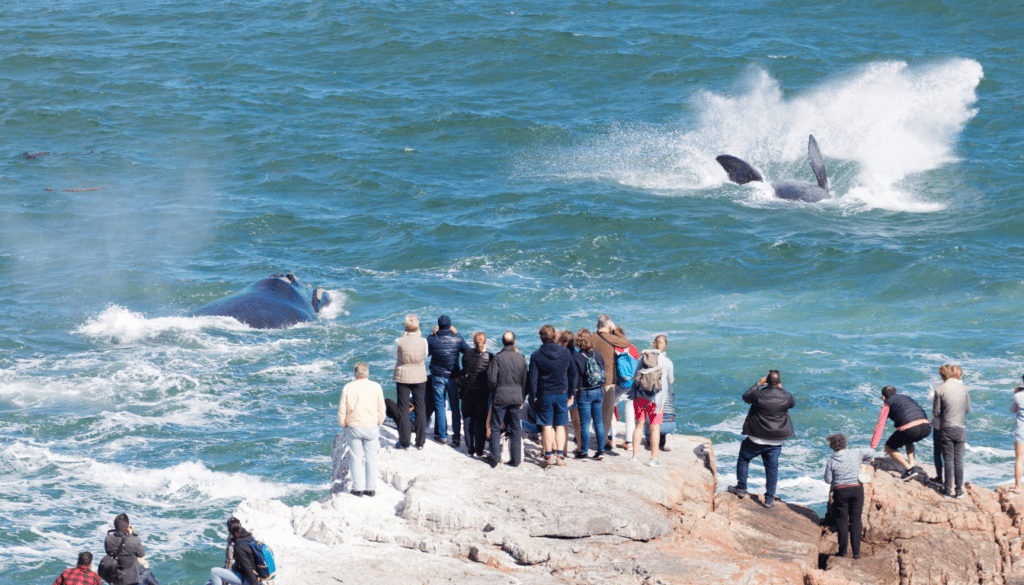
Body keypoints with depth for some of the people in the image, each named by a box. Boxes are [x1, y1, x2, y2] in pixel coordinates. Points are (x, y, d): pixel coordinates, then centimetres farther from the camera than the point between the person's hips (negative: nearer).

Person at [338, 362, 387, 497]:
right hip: (371, 427, 0)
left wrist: (343, 425, 11)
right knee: (371, 458, 9)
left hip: (353, 427, 0)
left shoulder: (348, 388, -6)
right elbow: (381, 409, -1)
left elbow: (342, 410, -3)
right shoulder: (376, 387, -6)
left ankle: (358, 488, 6)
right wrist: (379, 423, 15)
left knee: (356, 458, 7)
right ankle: (371, 488, 11)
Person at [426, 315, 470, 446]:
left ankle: (442, 436, 10)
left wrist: (432, 334, 7)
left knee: (439, 406, 9)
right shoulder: (457, 339, -9)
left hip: (438, 377, -1)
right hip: (453, 377, 1)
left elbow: (425, 351, 7)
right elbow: (468, 351, 7)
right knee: (455, 407, 9)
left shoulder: (432, 340, -12)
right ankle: (456, 437, 9)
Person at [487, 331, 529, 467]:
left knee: (496, 429, 6)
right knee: (516, 430, 10)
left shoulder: (497, 358, -10)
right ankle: (516, 459, 10)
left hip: (500, 398, -3)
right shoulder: (521, 358, 0)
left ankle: (495, 459, 4)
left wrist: (495, 390, 9)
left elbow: (491, 379, -12)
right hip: (516, 398, 3)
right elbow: (525, 380, 6)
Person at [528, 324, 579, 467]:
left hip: (545, 395, -2)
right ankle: (560, 455, 6)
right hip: (562, 394, 2)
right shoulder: (565, 353, 0)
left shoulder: (536, 356, -8)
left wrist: (534, 396, 1)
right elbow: (572, 374, 7)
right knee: (560, 426, 9)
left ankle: (549, 455, 1)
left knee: (547, 426, 4)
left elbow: (533, 378, -7)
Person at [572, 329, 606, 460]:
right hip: (598, 391, 4)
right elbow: (603, 373, 10)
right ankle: (601, 450, 12)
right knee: (598, 422, 11)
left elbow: (575, 377, -10)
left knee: (584, 423, 2)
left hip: (584, 393, -4)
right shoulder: (598, 355, 1)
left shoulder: (576, 357, -13)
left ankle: (584, 451, 7)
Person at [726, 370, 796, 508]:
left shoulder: (759, 395, -19)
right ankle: (769, 499, 13)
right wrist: (781, 389, 20)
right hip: (776, 441, 2)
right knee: (772, 467, 10)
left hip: (757, 439, -2)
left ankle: (741, 488, 25)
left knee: (743, 459, 21)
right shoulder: (786, 397, -10)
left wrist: (758, 384, 12)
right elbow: (792, 404, 14)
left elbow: (746, 397, 3)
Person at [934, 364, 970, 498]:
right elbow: (968, 409, 8)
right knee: (959, 460, 9)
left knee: (948, 460, 5)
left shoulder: (940, 390, -9)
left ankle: (948, 490, 9)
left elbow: (937, 413, -6)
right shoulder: (963, 388, -2)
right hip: (961, 428, 2)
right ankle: (959, 490, 11)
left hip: (946, 428, -2)